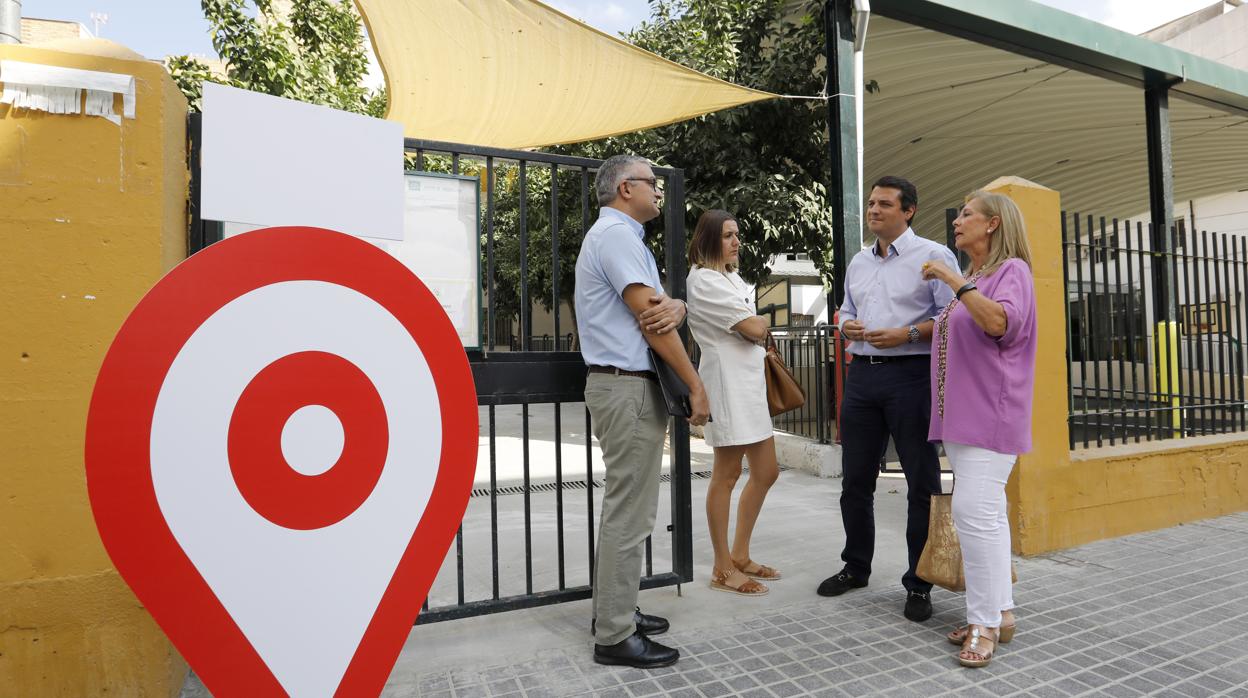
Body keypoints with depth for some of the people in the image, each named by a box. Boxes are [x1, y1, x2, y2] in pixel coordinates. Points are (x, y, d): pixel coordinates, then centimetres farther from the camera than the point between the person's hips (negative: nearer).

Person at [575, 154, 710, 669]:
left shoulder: (626, 237, 21)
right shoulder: (615, 234, -12)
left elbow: (664, 306, 13)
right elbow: (647, 317, -18)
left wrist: (675, 307, -12)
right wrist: (696, 386, -14)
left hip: (631, 385, 11)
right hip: (626, 387, -11)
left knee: (627, 506, 16)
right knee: (629, 513, -5)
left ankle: (614, 610, 27)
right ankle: (615, 636, 5)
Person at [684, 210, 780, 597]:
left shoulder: (733, 277, 19)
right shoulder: (703, 281, -11)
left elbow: (755, 335, 16)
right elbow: (755, 329, -15)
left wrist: (753, 328, -5)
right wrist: (762, 323, 6)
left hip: (750, 381, 9)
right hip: (727, 381, -9)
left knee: (766, 471, 11)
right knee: (727, 474, -1)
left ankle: (740, 555, 25)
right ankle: (723, 569, 12)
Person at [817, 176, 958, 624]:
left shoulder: (933, 256, -2)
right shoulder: (858, 262, 17)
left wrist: (907, 334, -19)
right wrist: (847, 327, 2)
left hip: (911, 375, -6)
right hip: (862, 374, 6)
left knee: (921, 482, 2)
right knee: (855, 479, 12)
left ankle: (919, 584, 16)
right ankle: (856, 566, 29)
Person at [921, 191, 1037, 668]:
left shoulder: (1011, 270, -5)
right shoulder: (968, 278, 19)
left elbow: (1000, 323, -24)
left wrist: (955, 282, -19)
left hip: (990, 414, -9)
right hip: (961, 415, 9)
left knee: (975, 512, -13)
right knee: (984, 514, 10)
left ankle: (985, 622, -3)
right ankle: (1000, 611, 18)